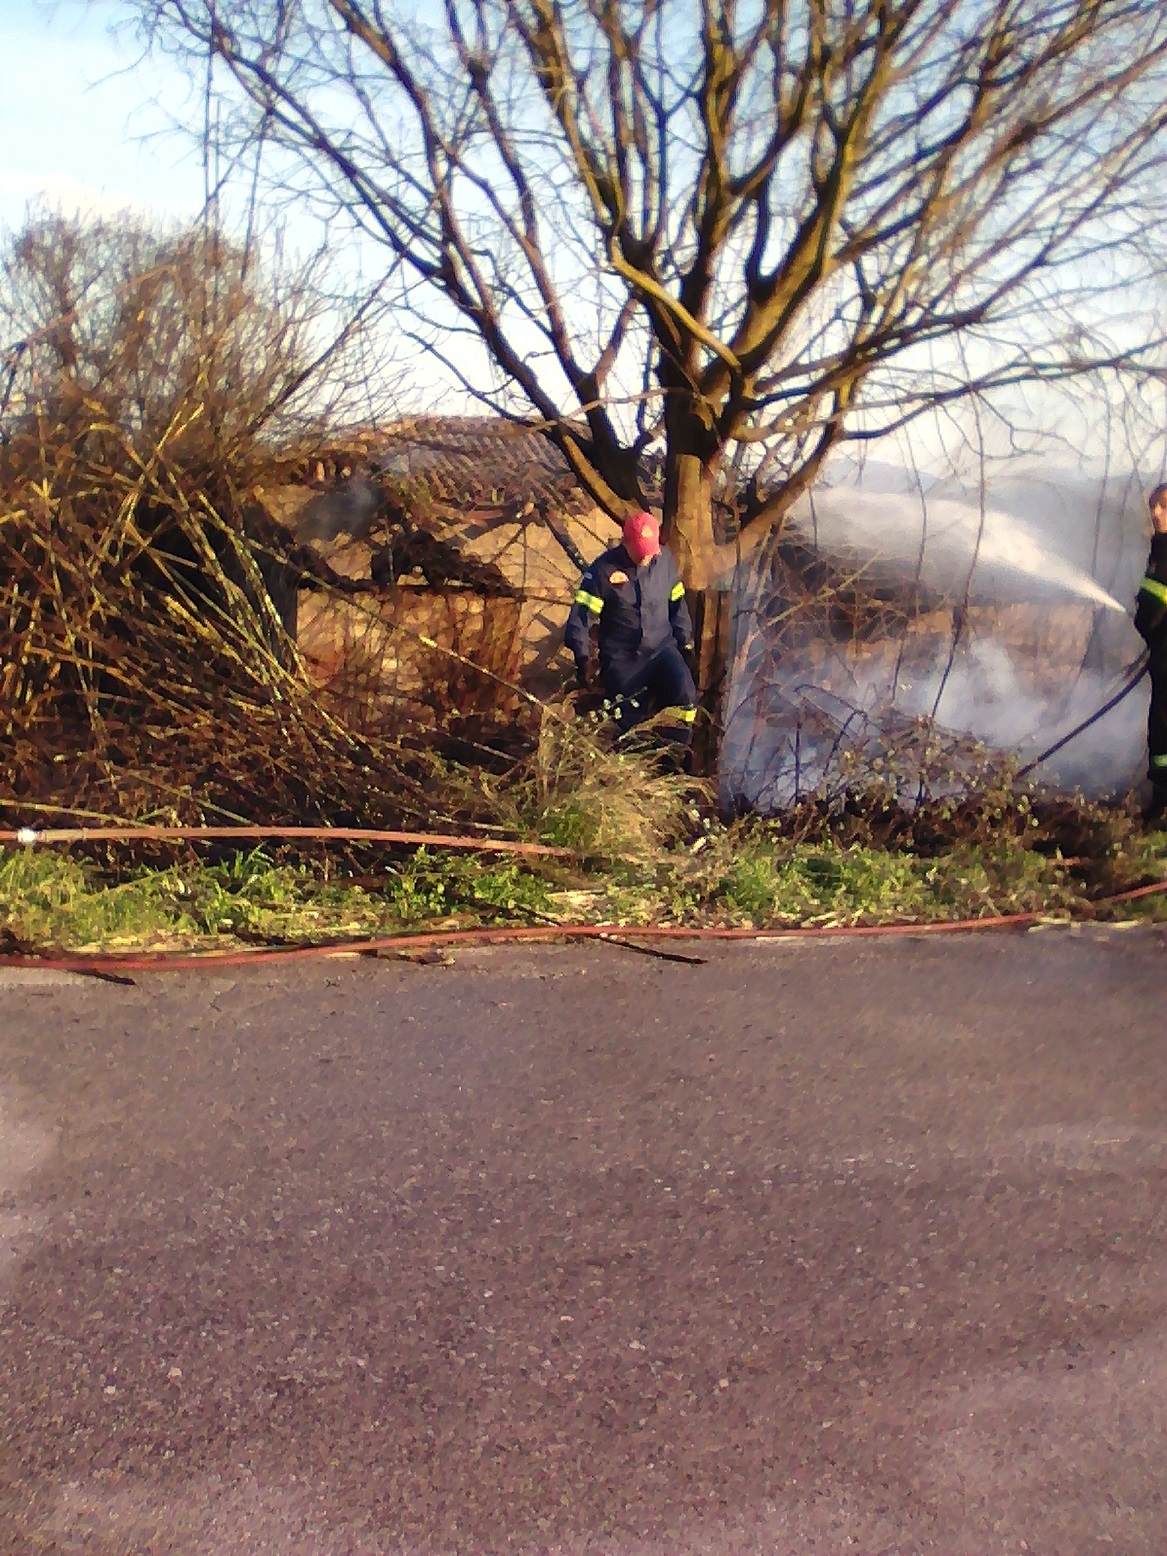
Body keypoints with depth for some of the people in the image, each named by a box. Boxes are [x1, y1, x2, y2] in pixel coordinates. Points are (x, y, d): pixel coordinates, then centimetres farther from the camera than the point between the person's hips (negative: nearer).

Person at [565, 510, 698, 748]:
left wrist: (685, 641, 15)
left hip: (662, 649, 2)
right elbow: (582, 614, -9)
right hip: (622, 658, -2)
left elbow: (677, 603, 14)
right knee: (630, 722, -9)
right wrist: (582, 656, -12)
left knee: (685, 697, -23)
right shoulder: (604, 569, -10)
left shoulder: (664, 559, 0)